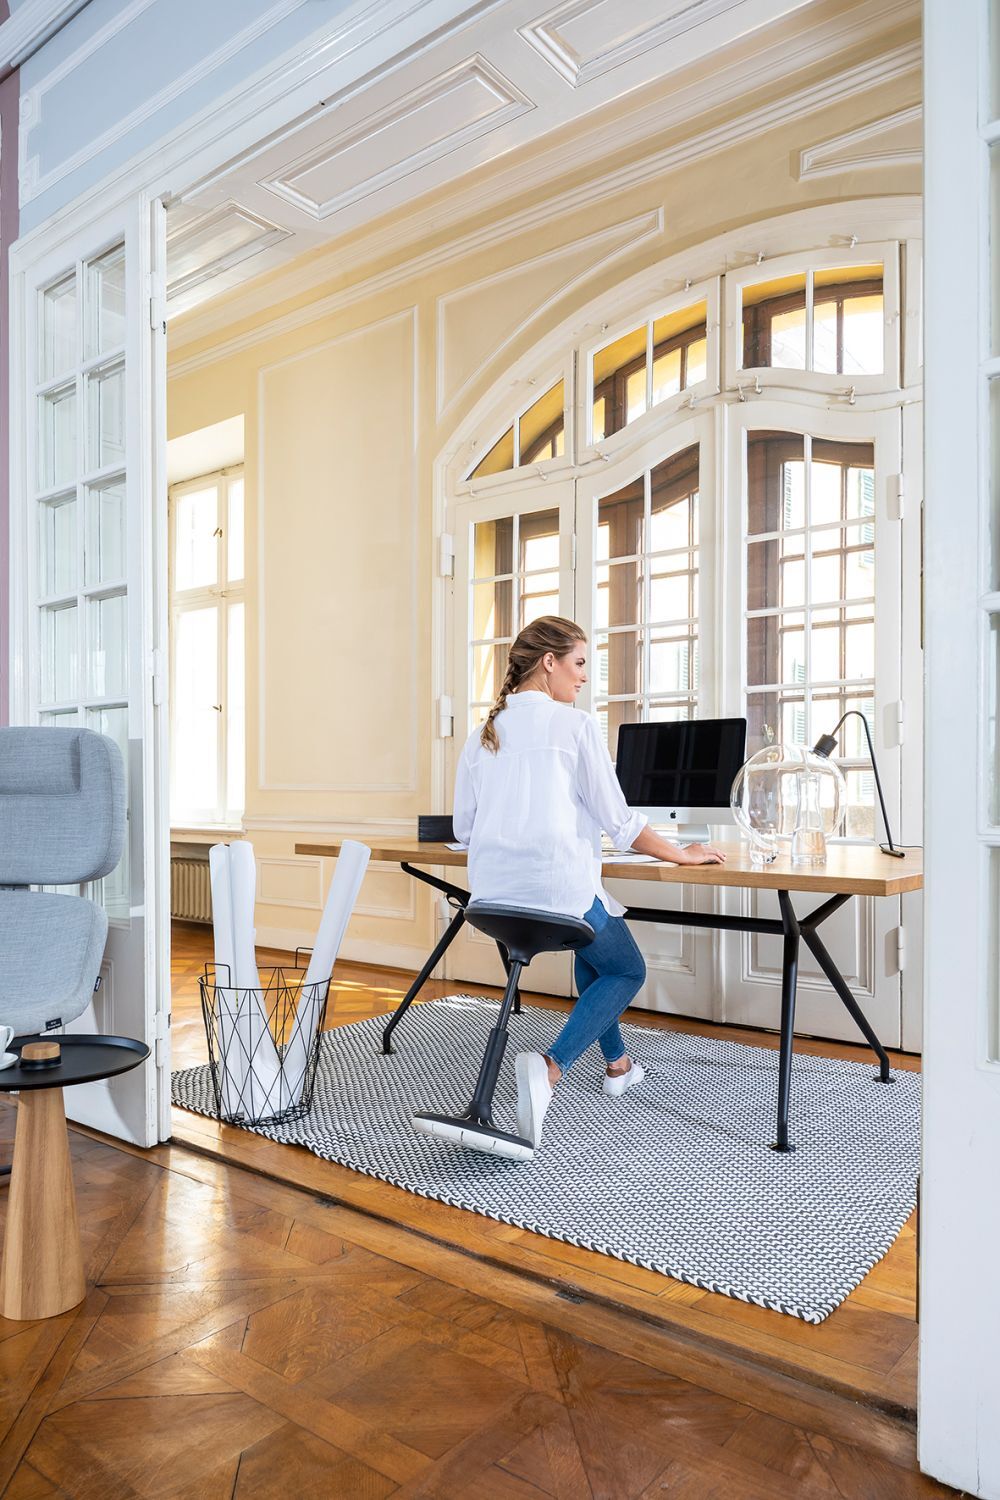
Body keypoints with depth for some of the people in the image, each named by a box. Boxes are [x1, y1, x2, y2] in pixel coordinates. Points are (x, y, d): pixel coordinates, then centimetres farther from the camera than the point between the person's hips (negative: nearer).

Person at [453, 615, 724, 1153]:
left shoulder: (482, 735, 10)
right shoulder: (575, 725, -7)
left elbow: (463, 828, 13)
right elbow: (619, 820, -5)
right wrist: (682, 855, 8)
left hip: (493, 893, 7)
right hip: (558, 888, -7)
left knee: (592, 944, 34)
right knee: (626, 971, 19)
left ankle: (616, 1063, 40)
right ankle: (550, 1067, -5)